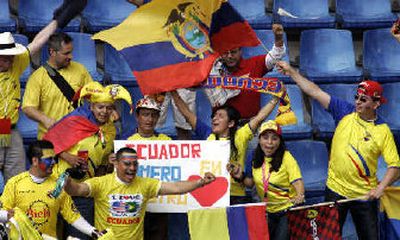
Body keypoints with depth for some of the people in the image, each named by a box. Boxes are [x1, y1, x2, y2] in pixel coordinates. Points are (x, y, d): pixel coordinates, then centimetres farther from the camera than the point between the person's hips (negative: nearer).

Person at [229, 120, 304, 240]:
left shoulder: (286, 158, -14)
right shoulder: (257, 159, 2)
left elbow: (297, 181, -21)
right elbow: (251, 182, 15)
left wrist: (299, 196, -40)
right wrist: (241, 177, -5)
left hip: (287, 211, -6)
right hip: (267, 212, 6)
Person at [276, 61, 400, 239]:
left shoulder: (383, 131, -5)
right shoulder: (345, 112, 1)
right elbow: (315, 92, 0)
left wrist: (381, 187, -21)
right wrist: (292, 72, -3)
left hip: (365, 196, -1)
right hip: (336, 190, 1)